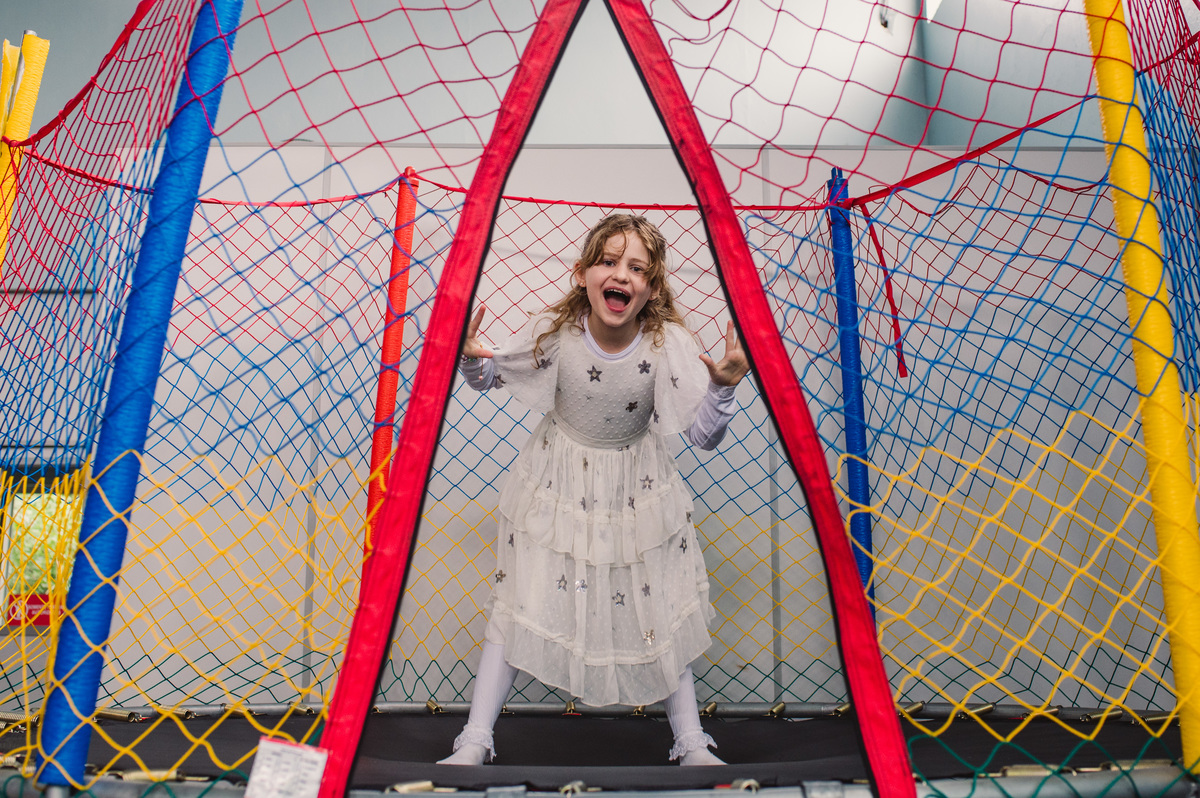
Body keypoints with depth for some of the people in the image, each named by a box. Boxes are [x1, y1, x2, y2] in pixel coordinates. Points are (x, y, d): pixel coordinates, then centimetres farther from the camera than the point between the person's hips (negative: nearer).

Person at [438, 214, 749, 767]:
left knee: (656, 611, 10)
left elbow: (704, 437, -18)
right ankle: (475, 741, 21)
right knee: (518, 602, 4)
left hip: (636, 490, 0)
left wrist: (723, 386, -36)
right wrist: (470, 359, -25)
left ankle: (692, 745, 30)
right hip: (558, 484, 0)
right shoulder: (554, 332, -20)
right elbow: (490, 377, -3)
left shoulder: (669, 344, -21)